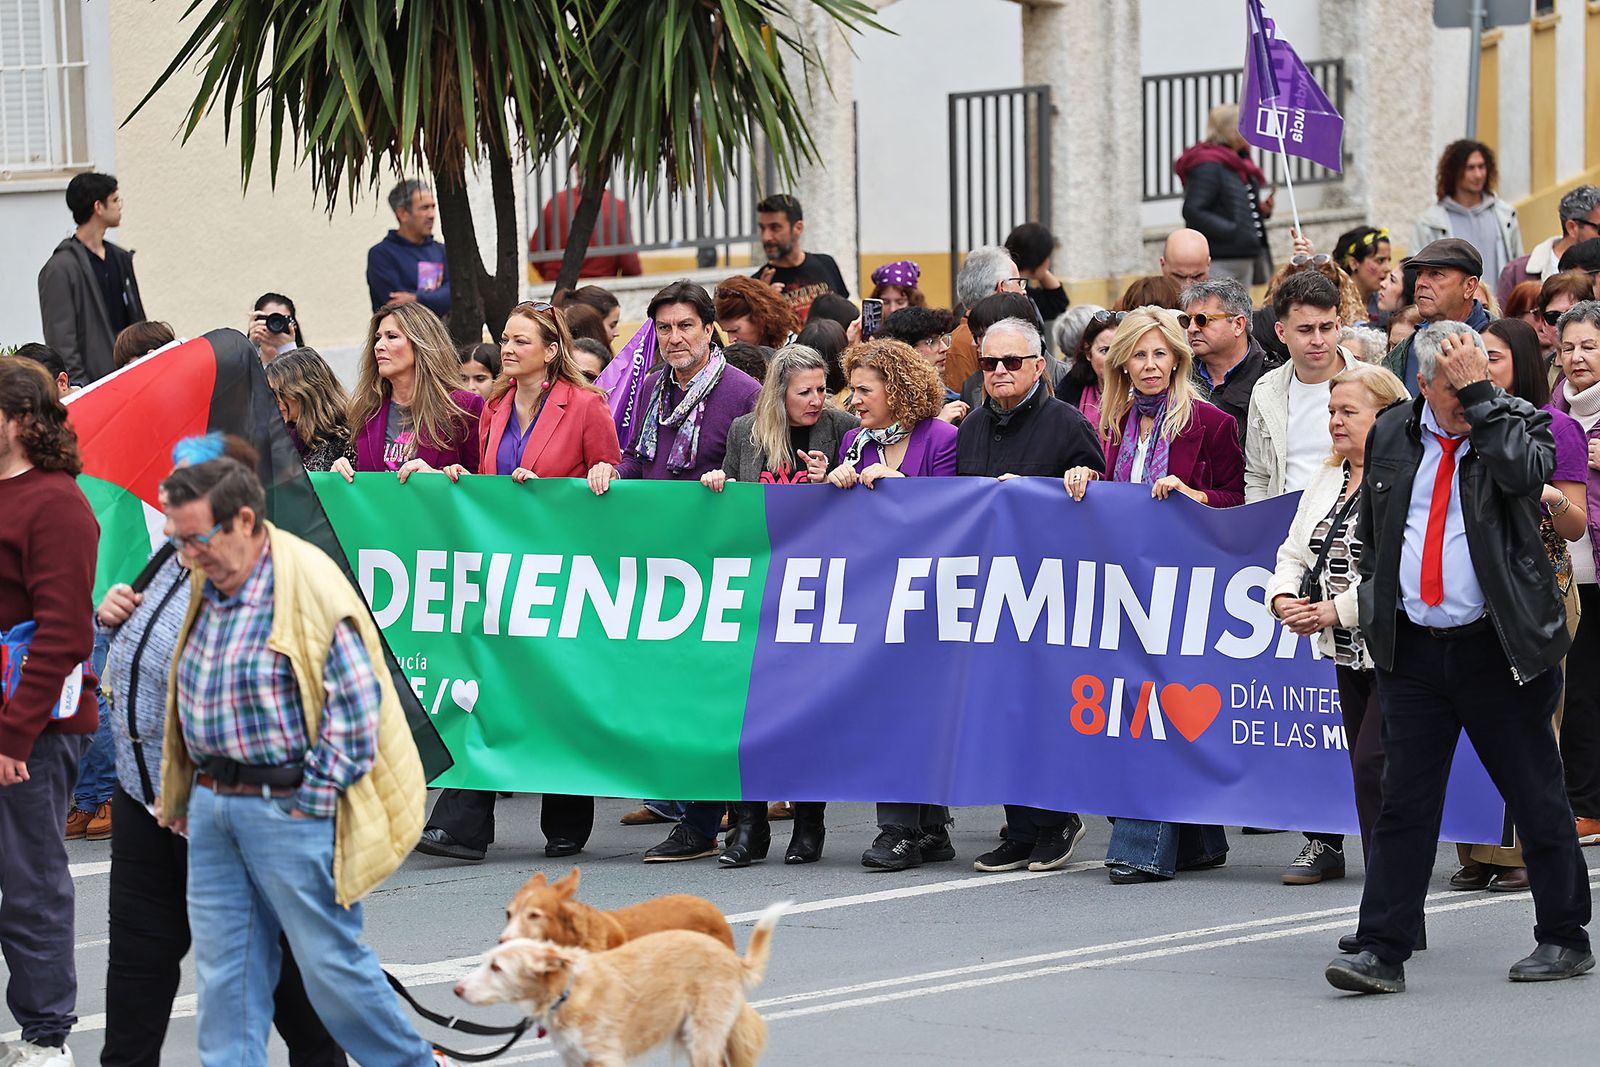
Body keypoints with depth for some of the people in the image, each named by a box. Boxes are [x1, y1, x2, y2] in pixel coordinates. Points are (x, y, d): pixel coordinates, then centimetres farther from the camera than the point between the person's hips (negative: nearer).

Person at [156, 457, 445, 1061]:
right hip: (213, 803, 8)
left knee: (330, 960, 0)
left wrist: (313, 801, -15)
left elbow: (355, 703, -16)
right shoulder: (207, 588, 10)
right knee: (223, 965, 8)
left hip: (288, 808, -7)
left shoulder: (311, 586, -15)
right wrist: (185, 797, 18)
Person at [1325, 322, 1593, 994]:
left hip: (1497, 648, -3)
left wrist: (1479, 396, -18)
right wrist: (1376, 609, 14)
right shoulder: (1392, 435, 10)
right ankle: (1381, 952, 0)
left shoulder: (1518, 422, -1)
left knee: (1536, 799, 5)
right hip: (1411, 650, 3)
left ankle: (1564, 940, 18)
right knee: (1403, 802, 0)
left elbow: (1523, 470, -25)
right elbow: (1370, 533, 21)